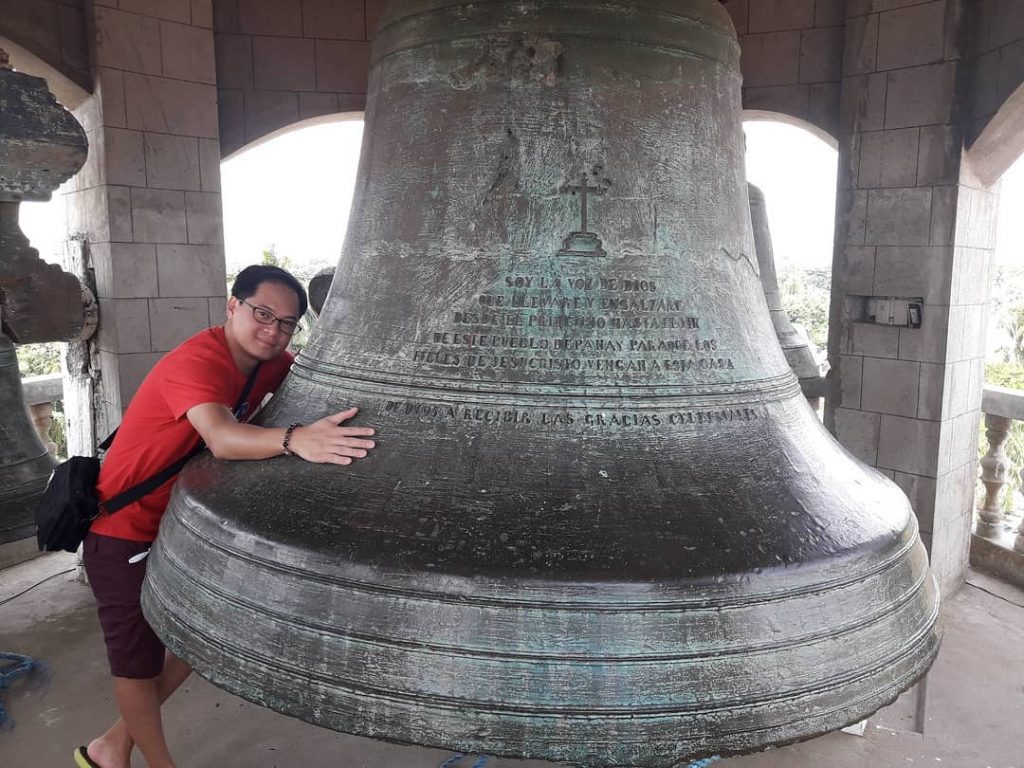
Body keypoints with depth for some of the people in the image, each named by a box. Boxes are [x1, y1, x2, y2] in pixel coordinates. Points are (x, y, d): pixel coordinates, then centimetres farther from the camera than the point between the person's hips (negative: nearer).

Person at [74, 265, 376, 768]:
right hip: (124, 532, -8)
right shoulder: (197, 362, -29)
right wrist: (295, 439, -65)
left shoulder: (268, 363, -4)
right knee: (139, 660, 9)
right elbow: (222, 439, -47)